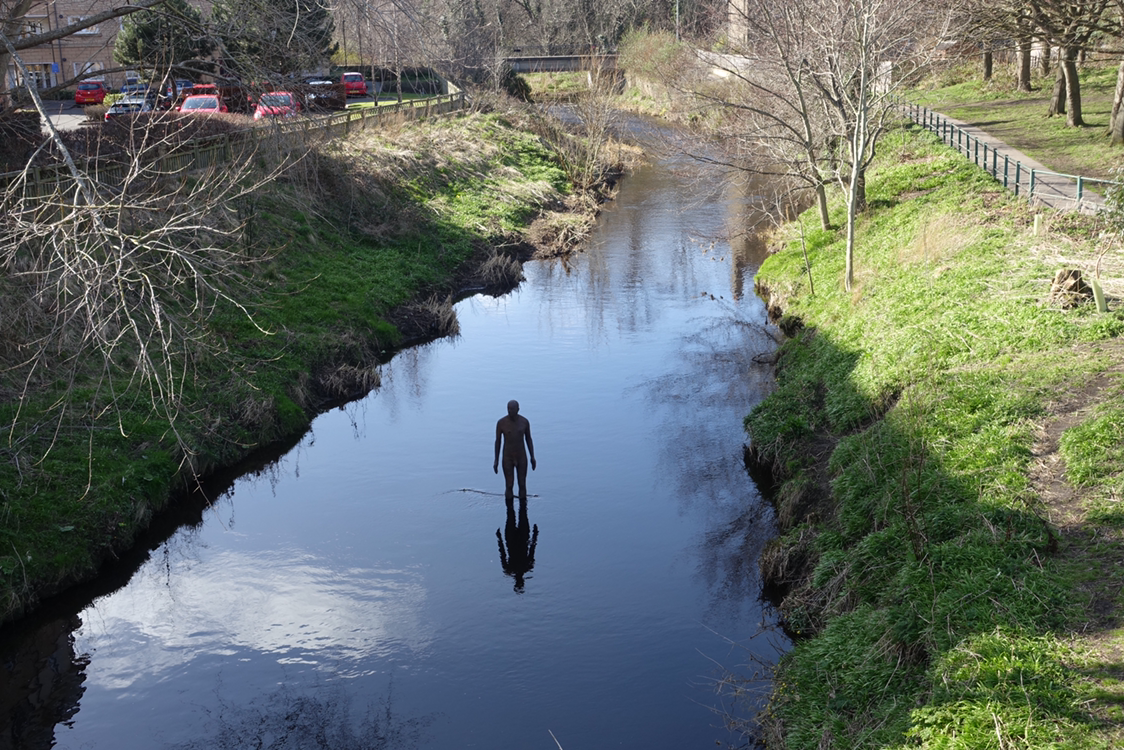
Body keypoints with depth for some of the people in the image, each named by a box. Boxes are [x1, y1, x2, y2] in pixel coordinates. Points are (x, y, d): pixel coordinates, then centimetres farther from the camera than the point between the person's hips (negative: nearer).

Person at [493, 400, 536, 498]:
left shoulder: (524, 421, -8)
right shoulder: (501, 422, -14)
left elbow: (529, 439, 4)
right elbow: (497, 441, -4)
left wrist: (533, 457, 1)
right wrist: (496, 461, -3)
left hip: (521, 457, 2)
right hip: (507, 458, -1)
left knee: (522, 486, 7)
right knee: (509, 487, 1)